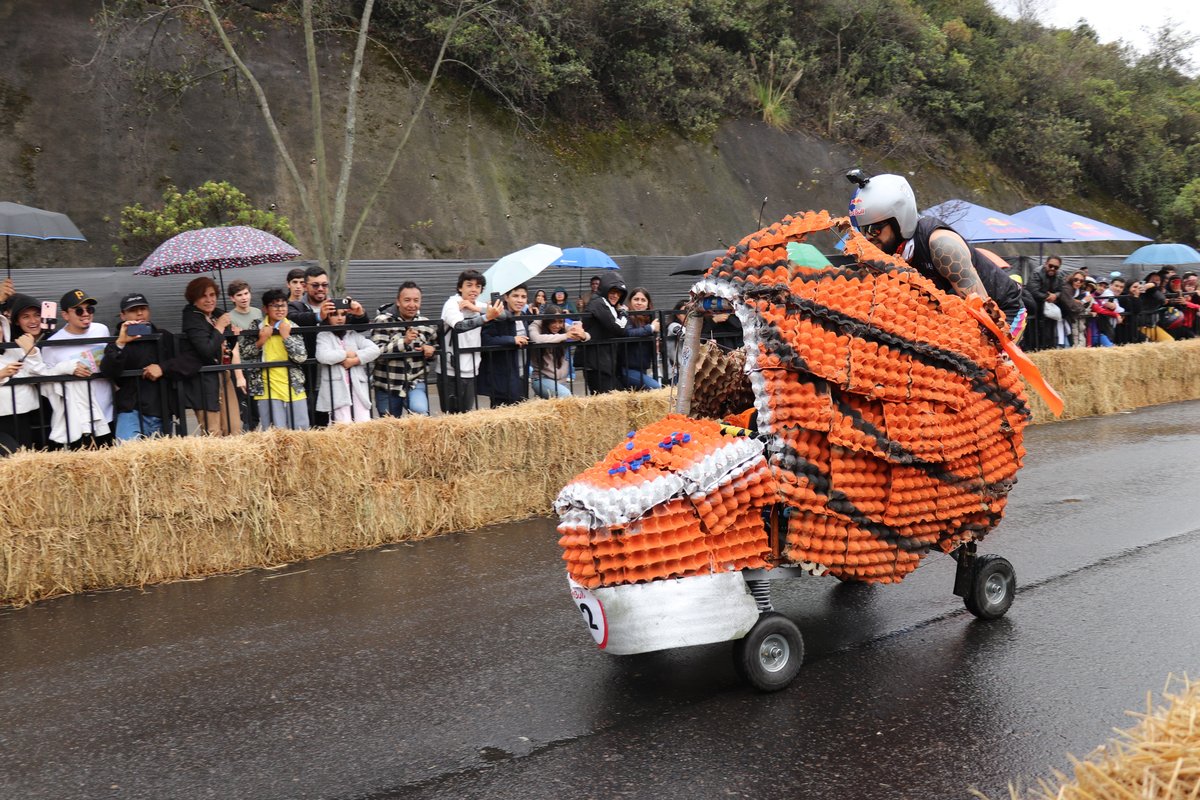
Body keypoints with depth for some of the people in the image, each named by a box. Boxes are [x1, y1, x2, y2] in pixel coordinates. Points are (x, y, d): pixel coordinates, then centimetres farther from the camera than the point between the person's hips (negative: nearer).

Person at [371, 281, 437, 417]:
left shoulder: (426, 324, 3)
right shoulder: (383, 321, -9)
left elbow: (435, 347, 20)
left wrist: (430, 351, -4)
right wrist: (403, 341, -29)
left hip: (415, 383, 1)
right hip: (387, 387, -1)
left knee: (420, 412, -28)